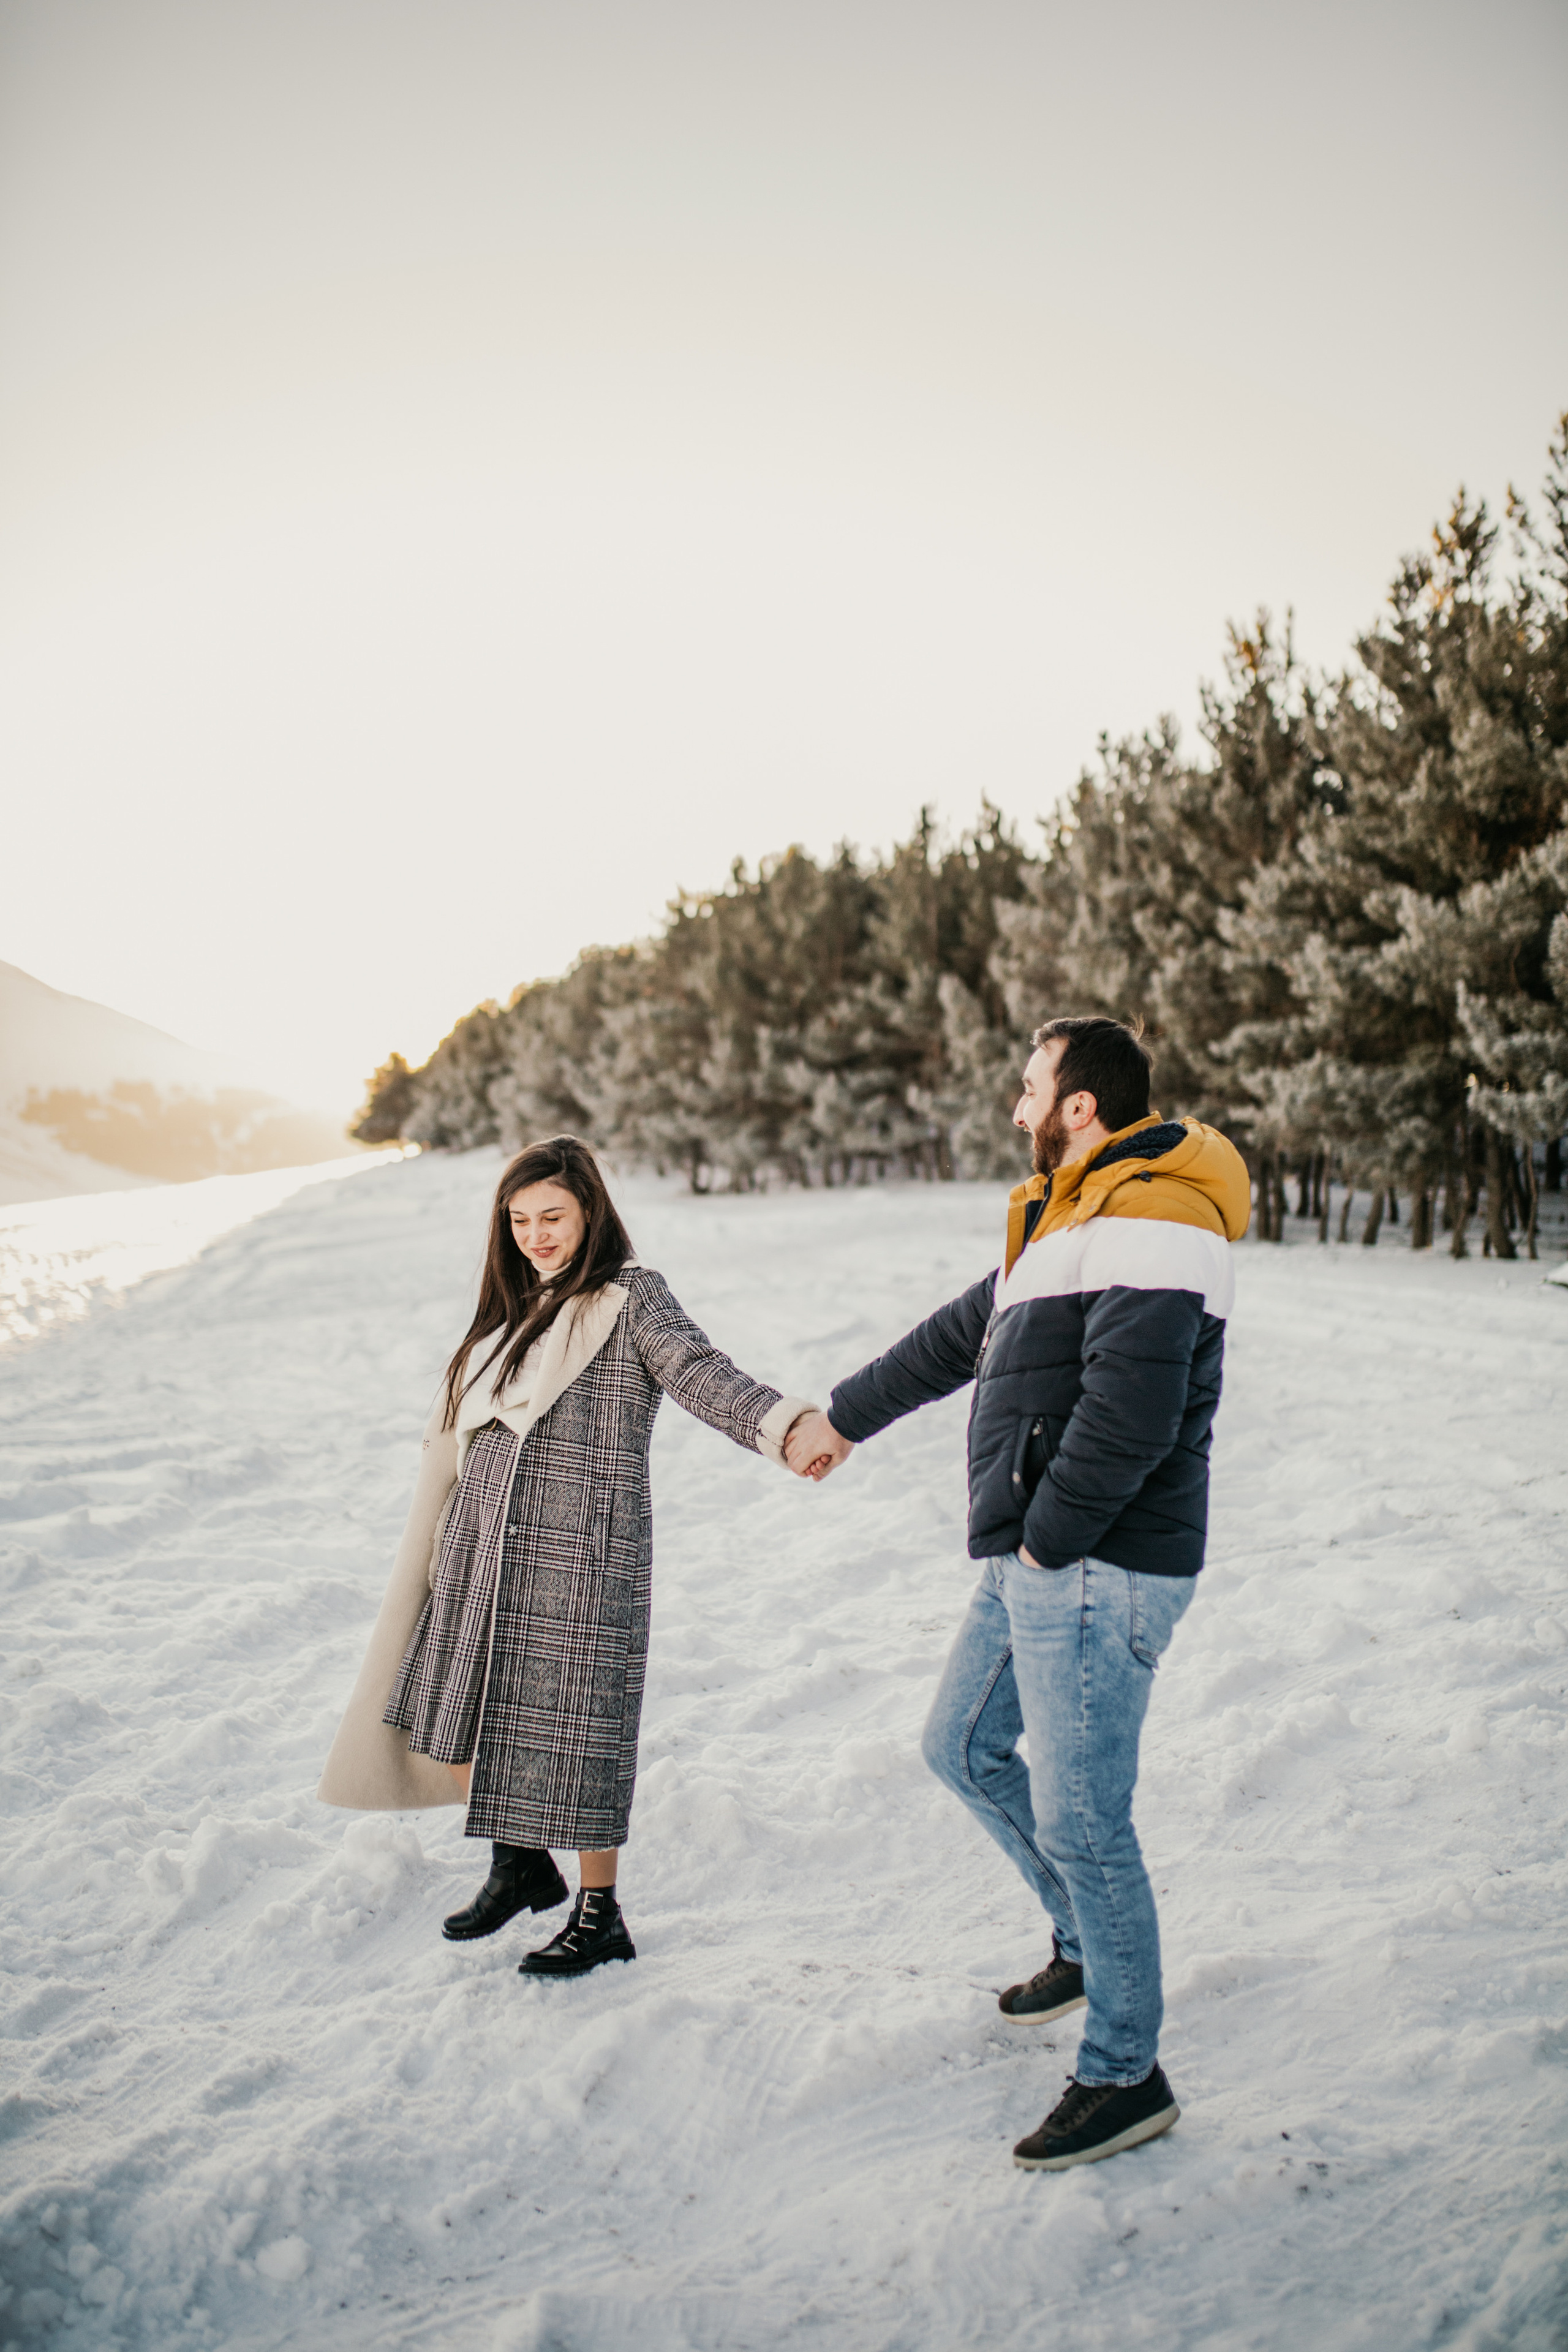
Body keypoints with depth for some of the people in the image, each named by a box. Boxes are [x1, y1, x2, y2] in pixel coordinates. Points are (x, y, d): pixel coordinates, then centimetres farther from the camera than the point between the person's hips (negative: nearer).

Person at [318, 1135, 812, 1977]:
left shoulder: (629, 1296, -5)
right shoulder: (514, 1308, 16)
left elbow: (699, 1373, -21)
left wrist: (783, 1423, -39)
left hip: (578, 1554, -7)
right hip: (481, 1549, 7)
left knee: (572, 1728, -1)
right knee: (446, 1720, 11)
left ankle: (599, 1914, 18)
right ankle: (522, 1864, 34)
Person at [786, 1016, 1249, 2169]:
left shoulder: (1149, 1220, -17)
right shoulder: (1067, 1220, 16)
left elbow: (1129, 1414, -27)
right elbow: (955, 1338, 27)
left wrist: (1047, 1540, -16)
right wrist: (842, 1417, 36)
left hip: (1096, 1574, -10)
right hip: (1035, 1566, 10)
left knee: (1080, 1821, -3)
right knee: (965, 1746, 21)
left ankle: (1127, 2076, 13)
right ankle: (1090, 1943, 36)